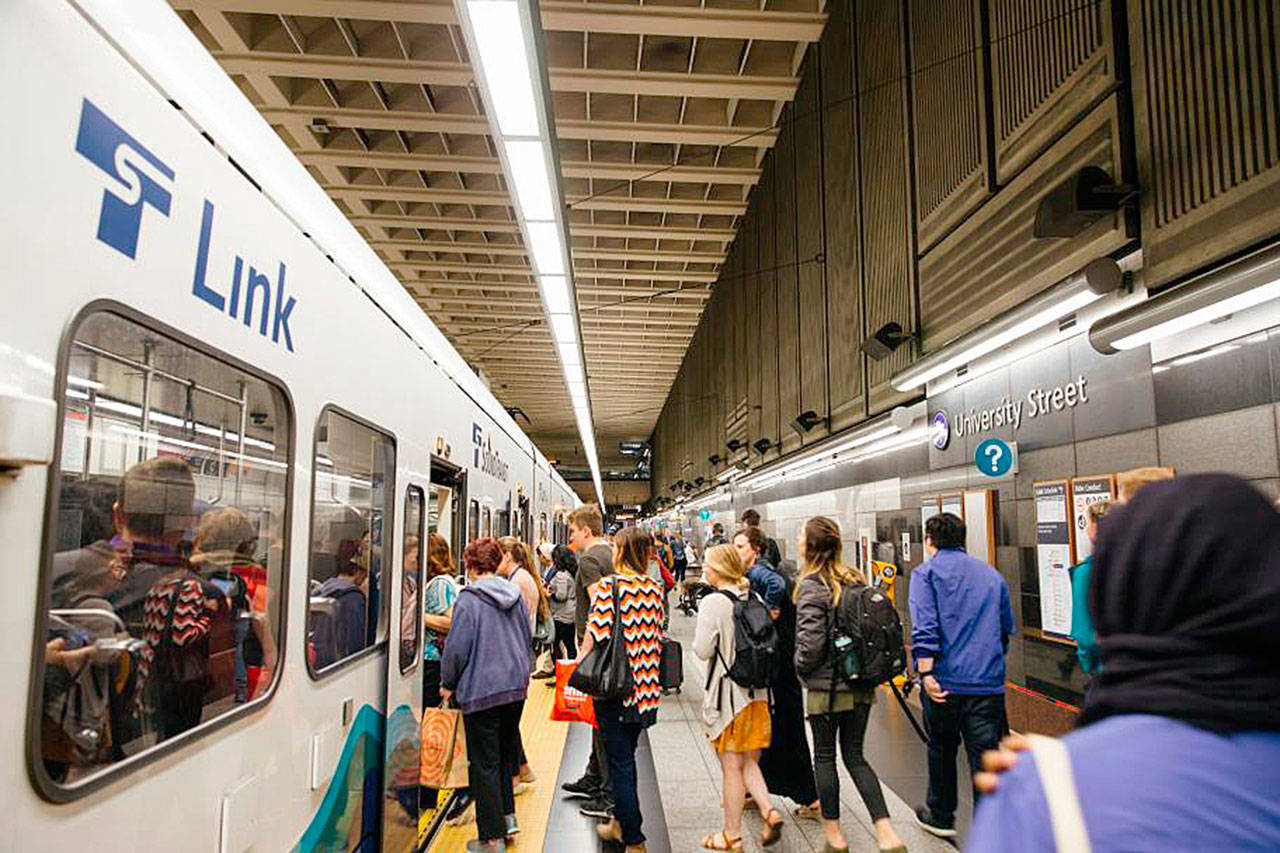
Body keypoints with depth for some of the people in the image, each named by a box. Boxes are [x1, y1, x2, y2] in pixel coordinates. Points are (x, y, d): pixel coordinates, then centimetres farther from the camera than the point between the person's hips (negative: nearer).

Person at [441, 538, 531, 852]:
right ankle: (507, 816, 29)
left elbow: (457, 647, -13)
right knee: (505, 753, 22)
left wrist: (448, 683, 3)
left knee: (484, 763, 4)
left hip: (481, 689, -6)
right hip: (516, 686, 6)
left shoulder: (469, 599, -14)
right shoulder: (515, 594, 5)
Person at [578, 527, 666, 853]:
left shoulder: (608, 585, -14)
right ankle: (620, 822, 35)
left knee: (620, 762, 5)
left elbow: (596, 635, -18)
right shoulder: (654, 588, 2)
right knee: (627, 756, 21)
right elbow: (658, 636, 7)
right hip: (645, 686, 6)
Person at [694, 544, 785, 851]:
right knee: (749, 762, 19)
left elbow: (703, 650, -16)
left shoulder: (713, 602, -16)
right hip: (756, 690, 6)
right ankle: (769, 811, 2)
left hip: (727, 692, -6)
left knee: (731, 766, 6)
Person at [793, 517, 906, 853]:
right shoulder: (854, 579, 3)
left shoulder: (812, 586, -18)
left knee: (824, 758, 12)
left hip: (826, 687, -6)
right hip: (861, 685, 6)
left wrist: (799, 666, -2)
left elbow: (812, 641, -21)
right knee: (855, 756, 16)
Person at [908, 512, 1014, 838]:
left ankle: (940, 816, 32)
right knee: (985, 756, 5)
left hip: (946, 680, -3)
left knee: (942, 749, 16)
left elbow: (924, 627, -14)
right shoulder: (991, 574, 14)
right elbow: (1006, 627, 20)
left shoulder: (926, 572, -1)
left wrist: (927, 673, -16)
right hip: (989, 682, 3)